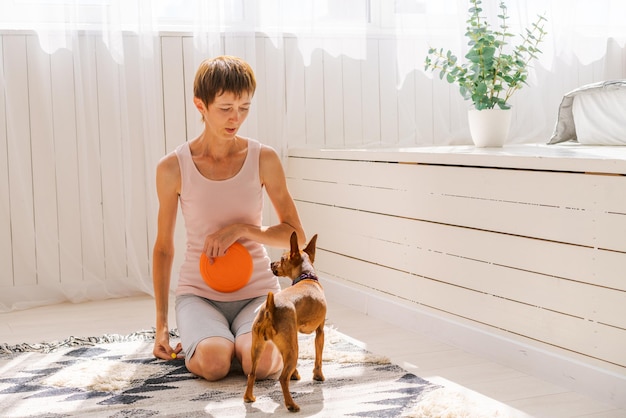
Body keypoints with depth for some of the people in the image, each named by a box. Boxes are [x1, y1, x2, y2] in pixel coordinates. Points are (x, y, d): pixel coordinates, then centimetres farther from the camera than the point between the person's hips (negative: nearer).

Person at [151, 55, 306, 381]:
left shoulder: (263, 159, -4)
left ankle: (240, 339, 8)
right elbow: (163, 248, 5)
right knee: (213, 363, -29)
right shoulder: (172, 168, -6)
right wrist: (160, 325, 3)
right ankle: (202, 338, 8)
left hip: (256, 290, 1)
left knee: (262, 362, -29)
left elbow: (296, 236, 1)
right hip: (199, 291, 0)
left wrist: (242, 229, -18)